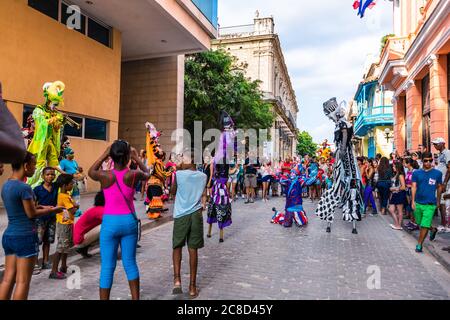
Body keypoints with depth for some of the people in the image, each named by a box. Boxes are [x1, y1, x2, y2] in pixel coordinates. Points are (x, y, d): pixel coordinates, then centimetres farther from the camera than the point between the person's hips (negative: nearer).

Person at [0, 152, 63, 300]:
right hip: (24, 237, -8)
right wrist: (52, 210, -1)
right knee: (22, 281, 2)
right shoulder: (24, 187, -18)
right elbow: (31, 214, -13)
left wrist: (41, 207, 12)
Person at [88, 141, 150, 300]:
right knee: (130, 263, 16)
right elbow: (147, 174, 14)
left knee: (107, 267, 8)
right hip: (129, 221, 2)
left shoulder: (105, 176, -11)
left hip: (110, 222, -1)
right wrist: (137, 158, 19)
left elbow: (91, 172, 13)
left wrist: (104, 155, 12)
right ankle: (135, 298, 25)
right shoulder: (133, 175, -10)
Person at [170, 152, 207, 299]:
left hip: (181, 215, -2)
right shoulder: (203, 176, 6)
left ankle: (177, 280, -3)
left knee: (177, 247, 13)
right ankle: (192, 287, 13)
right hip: (196, 214, 2)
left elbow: (173, 192, 12)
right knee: (193, 249, 8)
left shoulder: (178, 174, -3)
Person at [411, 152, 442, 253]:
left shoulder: (437, 173, -1)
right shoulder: (416, 173, 0)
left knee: (424, 225, -6)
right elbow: (414, 187, -3)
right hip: (418, 203, 3)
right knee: (420, 223, 18)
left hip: (430, 204, -2)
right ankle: (433, 230, 47)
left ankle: (419, 244, 8)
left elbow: (439, 187, 10)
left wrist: (438, 201, 15)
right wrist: (413, 201, -10)